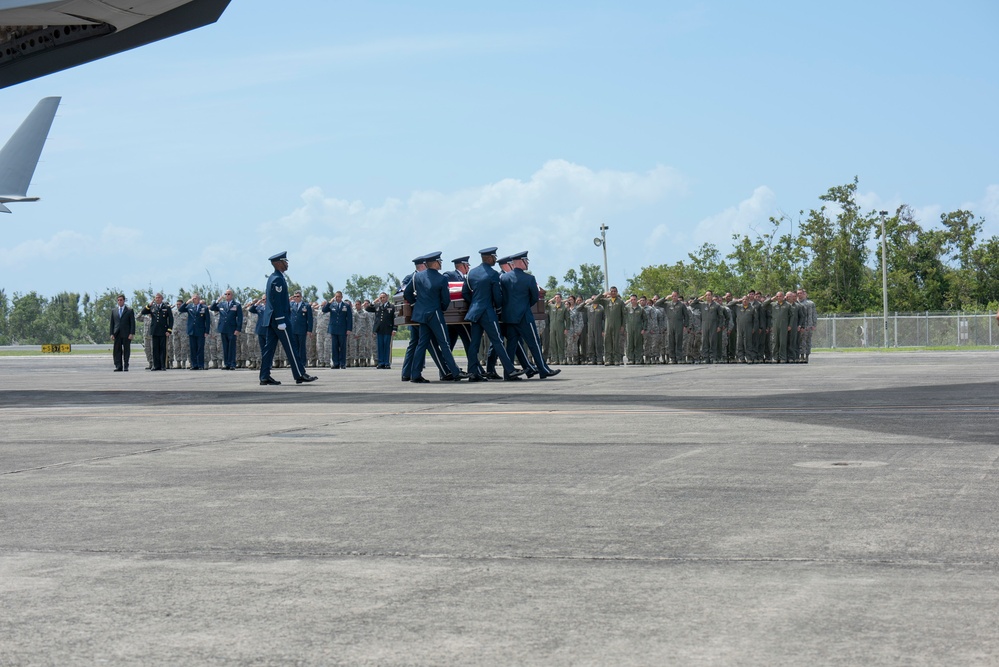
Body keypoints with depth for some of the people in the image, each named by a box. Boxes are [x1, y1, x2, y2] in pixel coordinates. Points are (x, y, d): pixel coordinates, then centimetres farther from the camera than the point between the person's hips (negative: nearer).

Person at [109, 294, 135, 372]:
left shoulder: (129, 310, 3)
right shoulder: (113, 310, 12)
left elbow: (132, 323, -1)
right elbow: (112, 323, 12)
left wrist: (132, 333, -10)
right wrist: (112, 334, 3)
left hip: (126, 334, -3)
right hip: (117, 334, 3)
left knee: (126, 350, 0)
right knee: (117, 351, -2)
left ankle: (126, 366, 5)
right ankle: (118, 367, -1)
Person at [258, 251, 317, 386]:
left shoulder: (272, 278, 16)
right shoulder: (278, 279, -16)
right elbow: (277, 302, -20)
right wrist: (281, 321, -21)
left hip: (271, 319, 10)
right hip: (279, 317, -10)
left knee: (269, 347, 7)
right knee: (290, 347, -6)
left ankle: (265, 377, 6)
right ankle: (300, 375, -4)